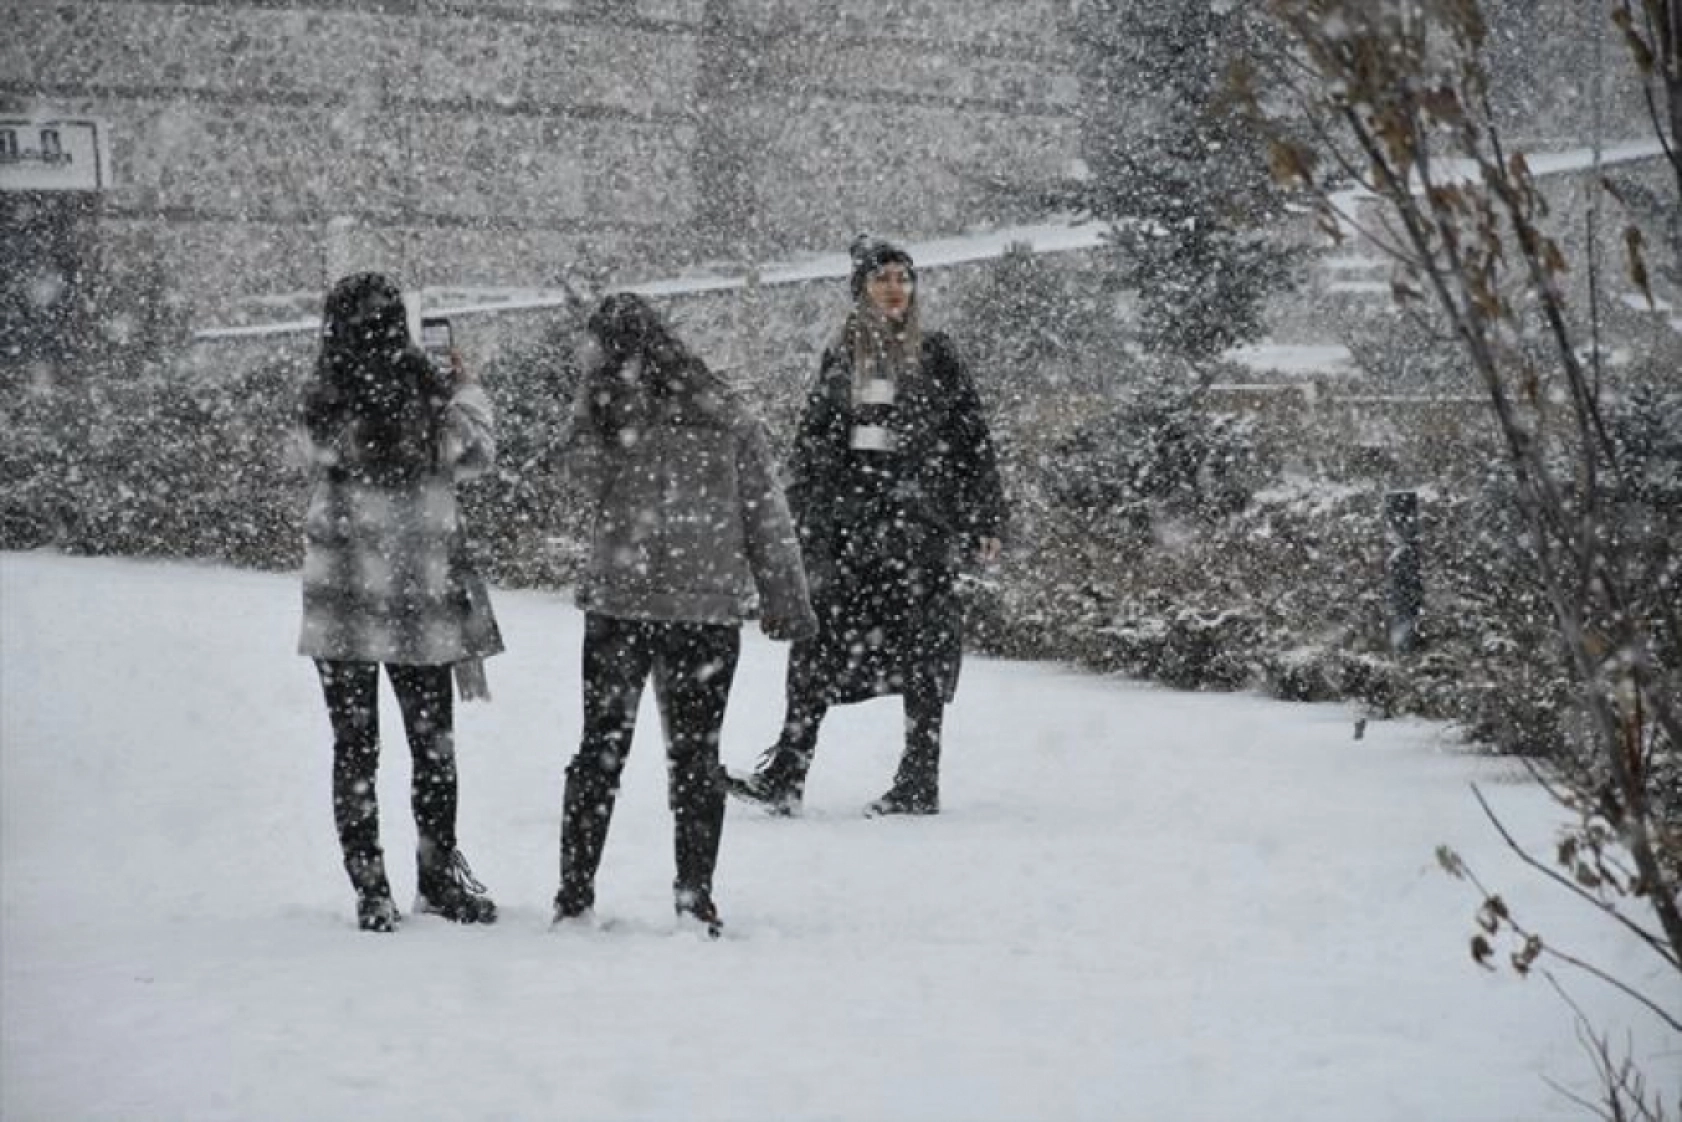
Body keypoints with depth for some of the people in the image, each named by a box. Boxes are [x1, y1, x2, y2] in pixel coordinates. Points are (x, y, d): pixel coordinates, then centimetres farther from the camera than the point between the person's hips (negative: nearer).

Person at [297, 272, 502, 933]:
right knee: (434, 747, 13)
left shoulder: (324, 406, -11)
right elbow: (478, 456, 6)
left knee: (355, 749, 8)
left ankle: (371, 892, 9)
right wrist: (467, 387, 20)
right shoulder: (430, 399, -11)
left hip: (343, 606, 0)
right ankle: (440, 880, 22)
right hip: (425, 603, 0)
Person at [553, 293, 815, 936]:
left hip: (619, 605, 0)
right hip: (710, 610, 0)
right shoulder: (727, 418, -2)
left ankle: (575, 896, 10)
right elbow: (767, 516, 0)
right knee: (696, 754, 8)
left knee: (602, 748, 10)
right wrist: (785, 599, 7)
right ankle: (695, 901, 7)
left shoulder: (603, 414, -6)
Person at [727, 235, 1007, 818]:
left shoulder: (935, 355, 4)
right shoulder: (841, 358, 12)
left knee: (921, 647, -1)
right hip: (847, 518, 3)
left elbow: (972, 439, 4)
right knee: (820, 641, -3)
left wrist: (985, 519, -1)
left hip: (919, 517, -3)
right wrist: (801, 522, 8)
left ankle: (920, 784, 5)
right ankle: (785, 775, -3)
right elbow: (811, 442, 15)